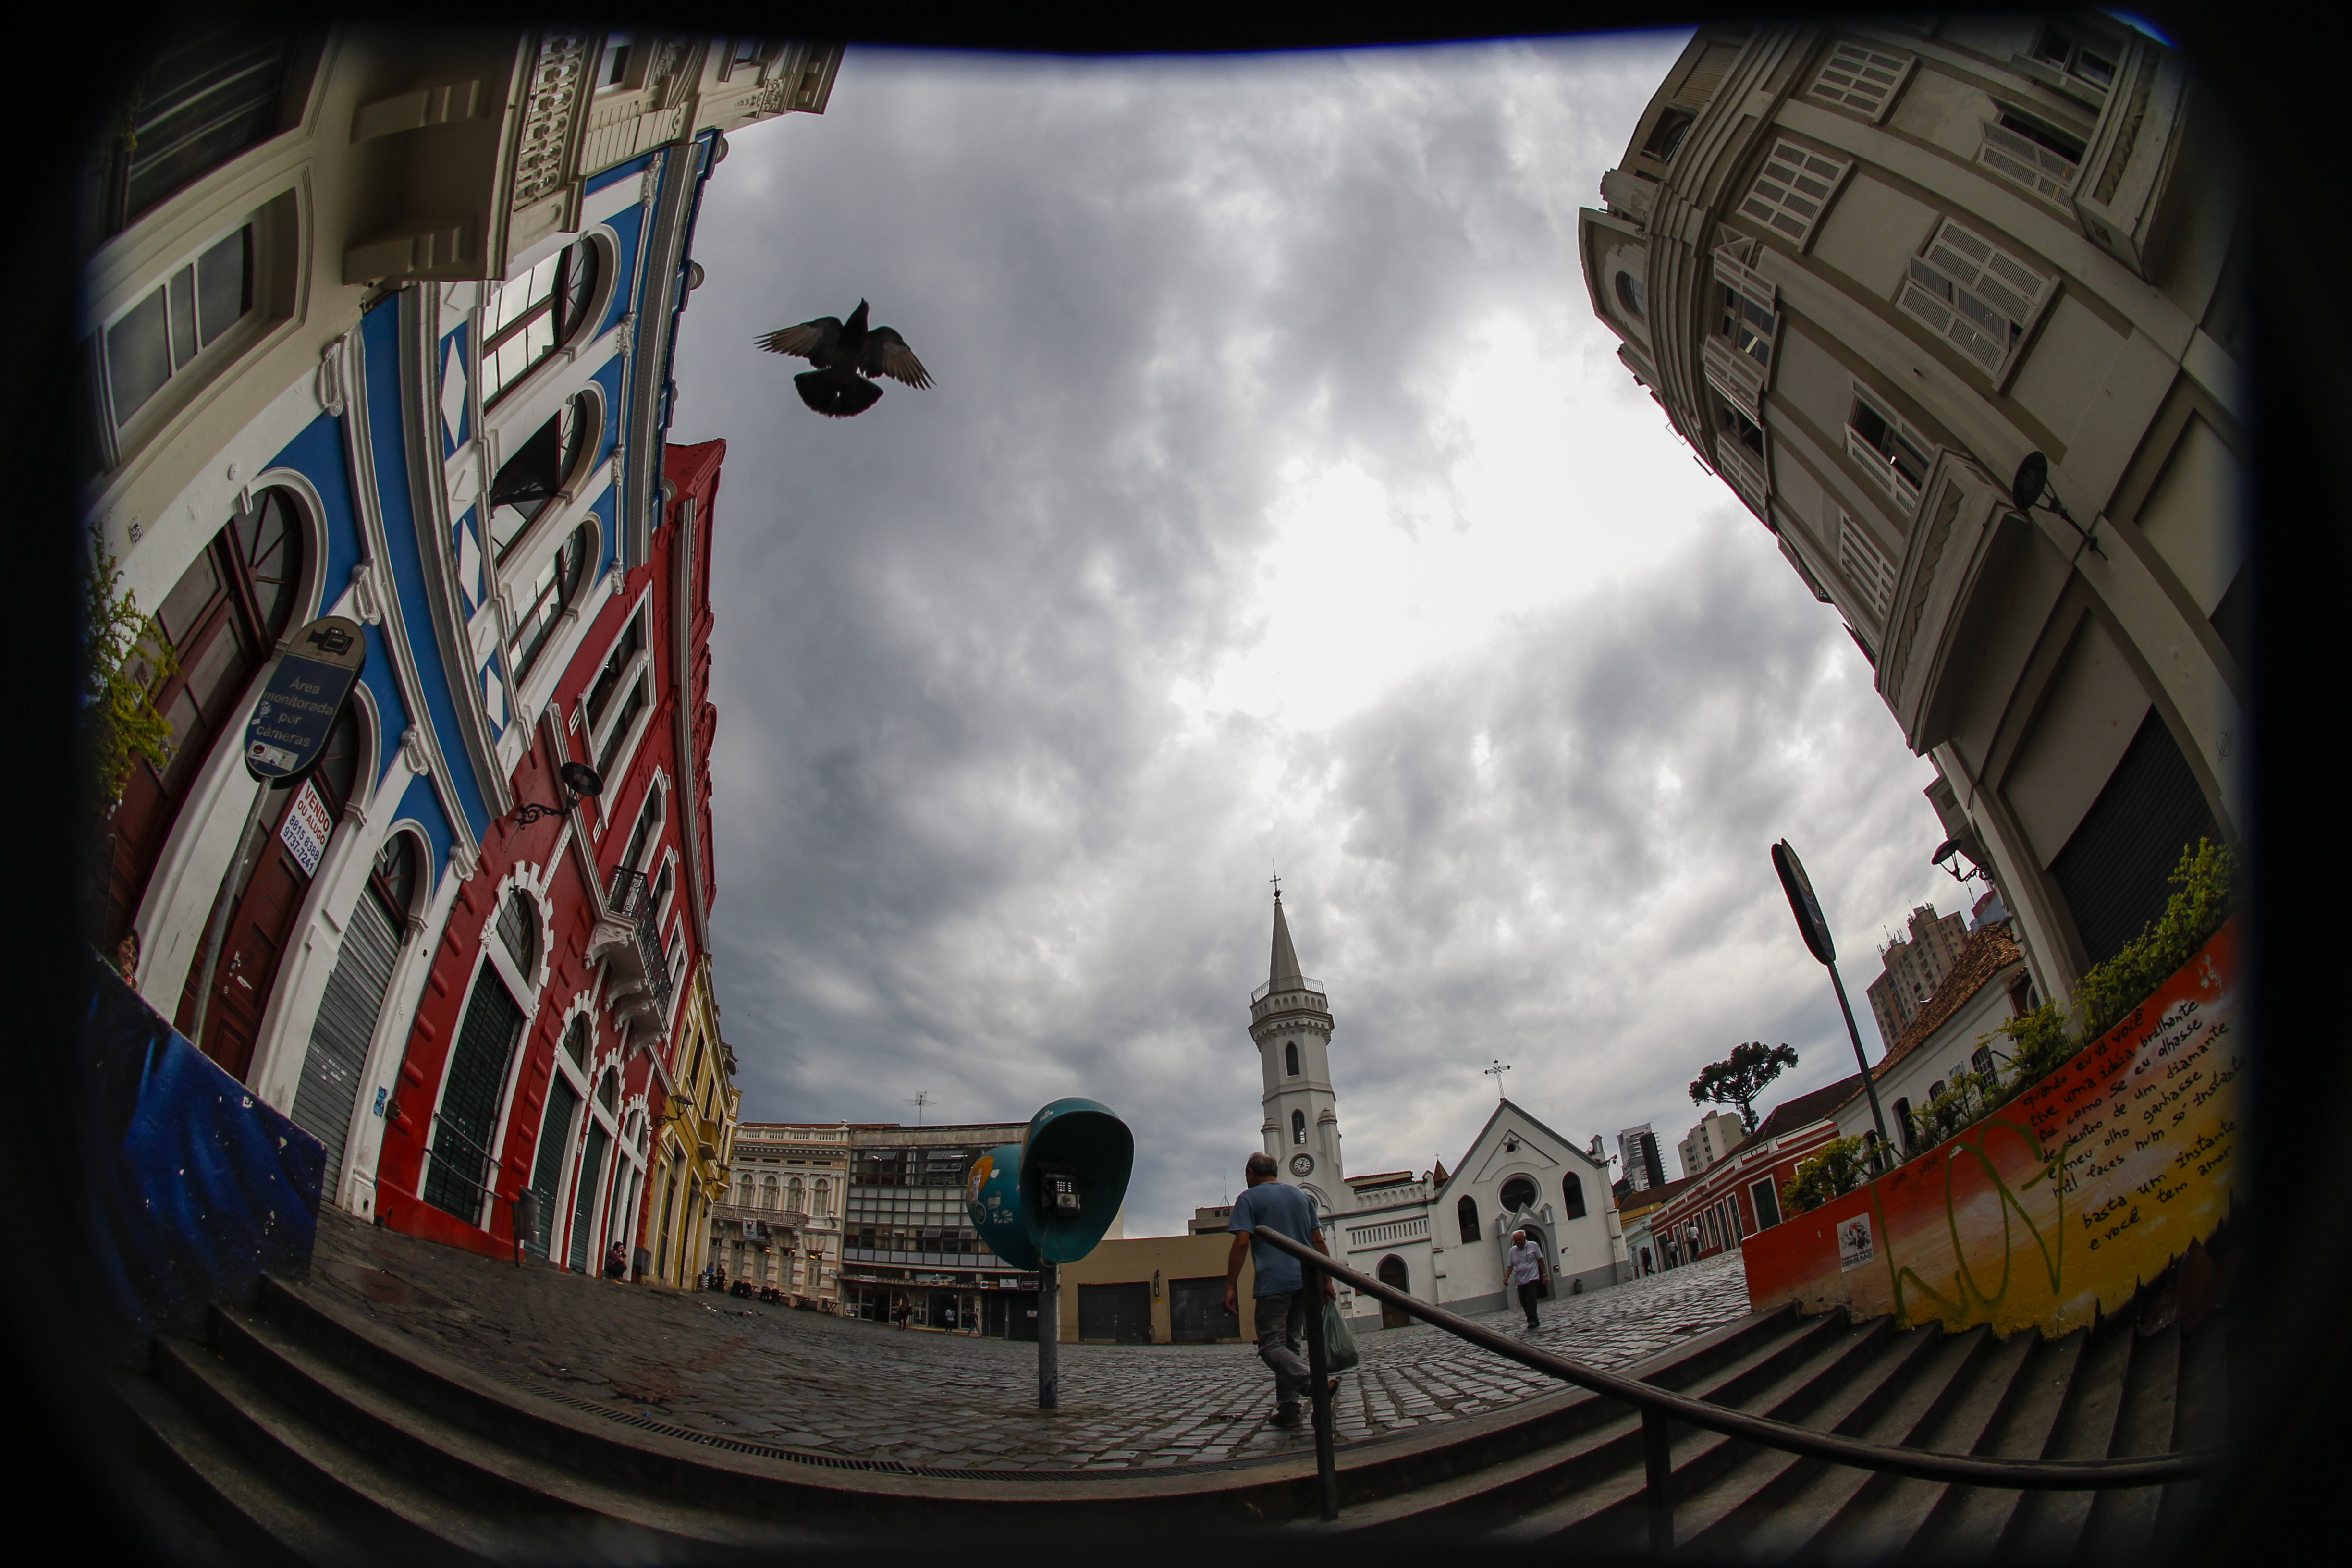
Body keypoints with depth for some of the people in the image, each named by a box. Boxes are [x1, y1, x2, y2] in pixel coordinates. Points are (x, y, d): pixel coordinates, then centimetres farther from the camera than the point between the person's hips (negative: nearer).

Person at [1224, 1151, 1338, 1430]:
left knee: (1271, 1344, -4)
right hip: (1305, 1280, 6)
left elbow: (1241, 1243, -9)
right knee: (1289, 1342, 15)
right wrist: (1327, 1281, 16)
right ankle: (1289, 1409, 10)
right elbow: (1319, 1242, 14)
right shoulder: (1302, 1196, 17)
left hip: (1274, 1281, -6)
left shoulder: (1250, 1198, 1)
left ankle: (1314, 1382, -25)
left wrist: (1231, 1287, -9)